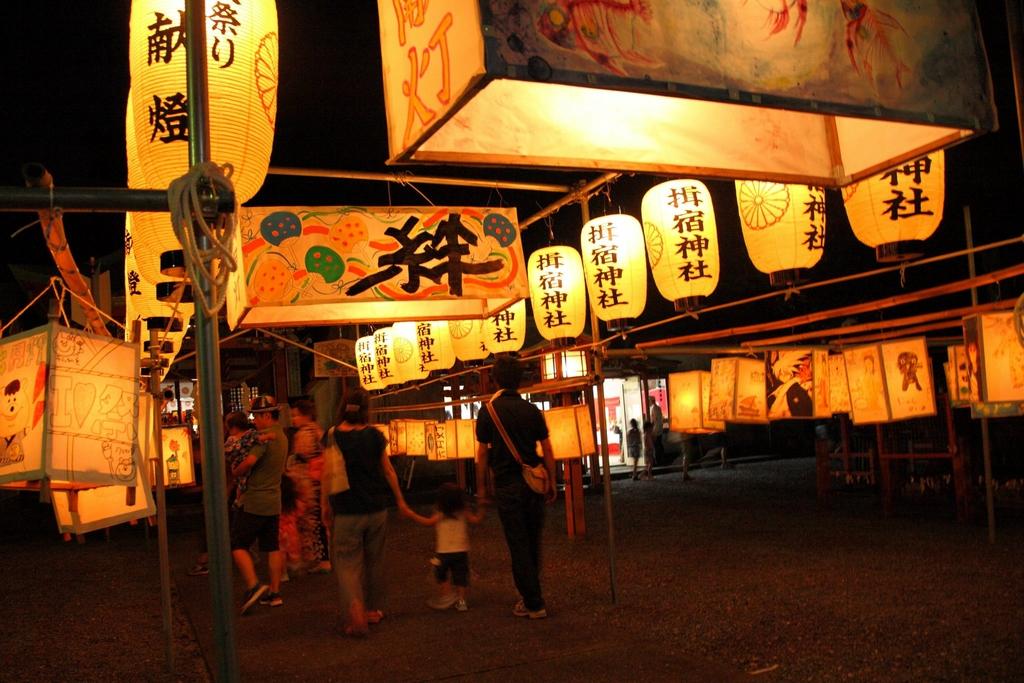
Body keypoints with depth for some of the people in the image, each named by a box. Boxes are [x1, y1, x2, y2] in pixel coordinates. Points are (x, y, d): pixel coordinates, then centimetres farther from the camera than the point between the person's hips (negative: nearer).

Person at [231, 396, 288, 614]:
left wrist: (235, 471, -9)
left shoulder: (264, 436, -17)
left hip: (254, 501, -8)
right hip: (273, 501, 8)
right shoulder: (281, 436, 12)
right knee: (272, 547, 12)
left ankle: (253, 585, -11)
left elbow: (249, 461, -28)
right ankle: (274, 592, 16)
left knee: (237, 544, 1)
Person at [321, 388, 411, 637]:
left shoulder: (333, 437, -8)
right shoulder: (375, 436, -2)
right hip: (376, 509, 3)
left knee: (347, 563, 2)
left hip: (346, 511, -2)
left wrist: (325, 505, 6)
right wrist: (400, 499, 16)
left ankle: (355, 610, -17)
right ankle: (374, 609, 28)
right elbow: (388, 470, 5)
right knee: (375, 560, 17)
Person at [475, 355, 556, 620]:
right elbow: (547, 450, 2)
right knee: (532, 542, 16)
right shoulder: (532, 410, 2)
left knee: (518, 545, 2)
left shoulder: (488, 412, -5)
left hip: (507, 484, -3)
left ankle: (534, 604, 4)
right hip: (533, 482, 3)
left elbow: (482, 453, -4)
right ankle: (531, 595, 25)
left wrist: (481, 486, 4)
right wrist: (552, 482, 10)